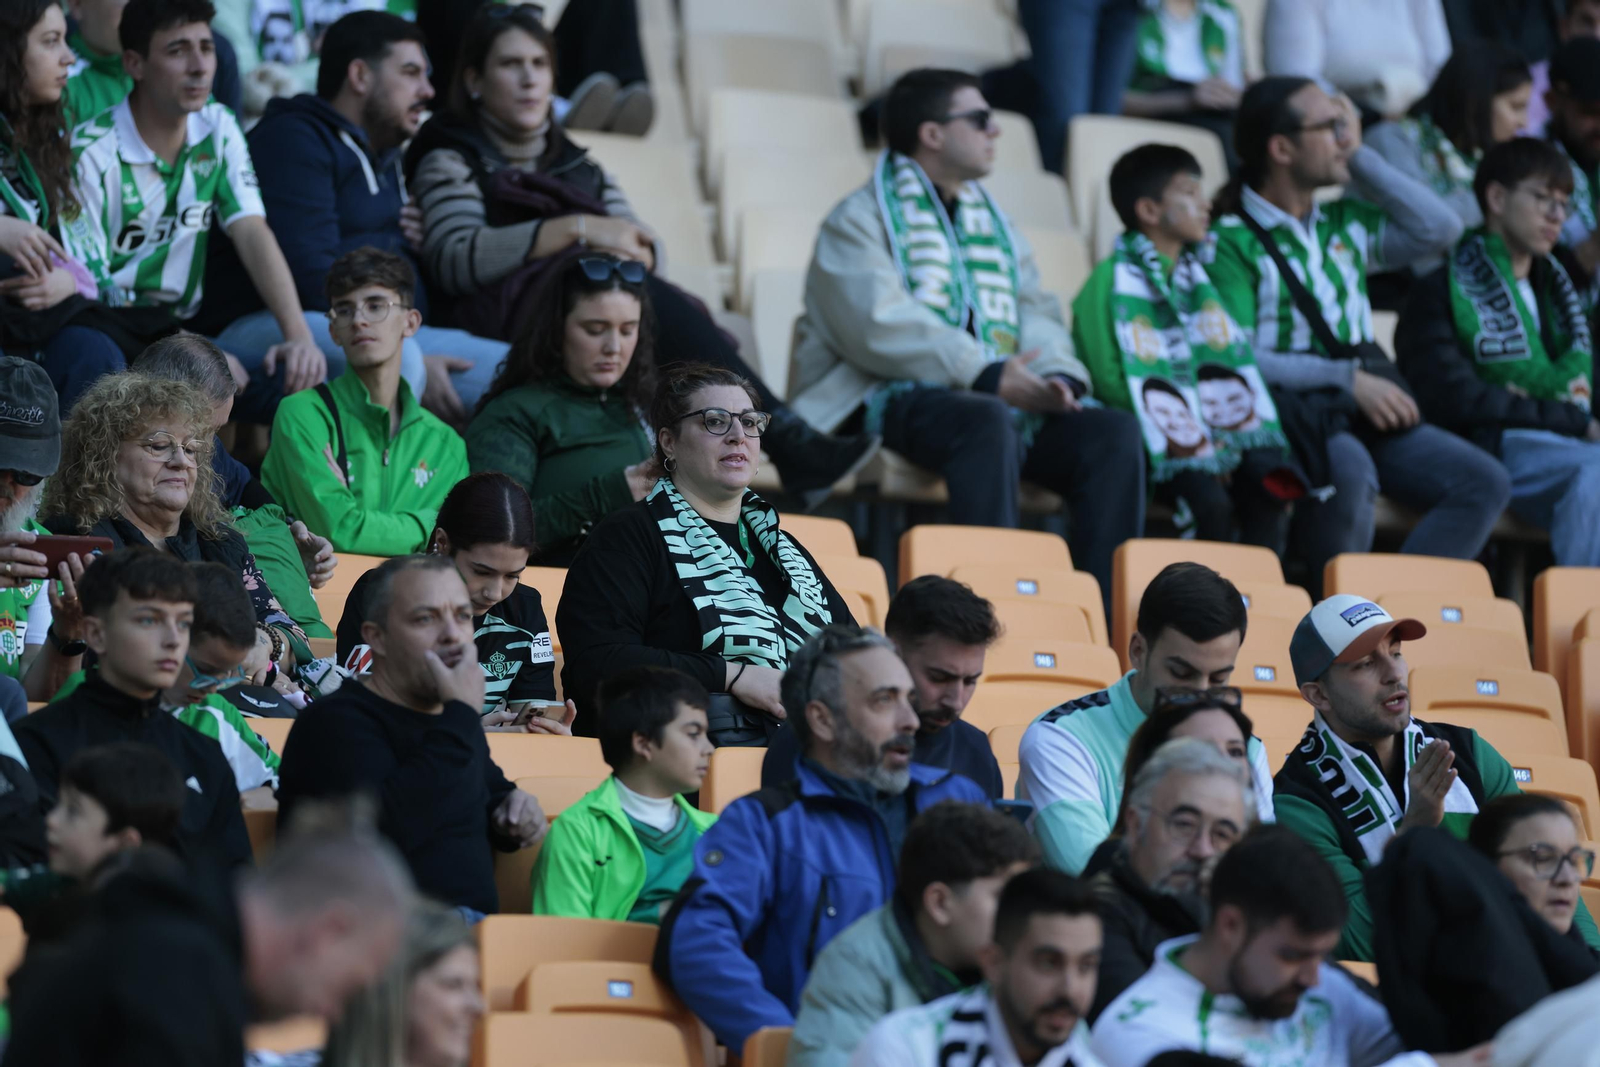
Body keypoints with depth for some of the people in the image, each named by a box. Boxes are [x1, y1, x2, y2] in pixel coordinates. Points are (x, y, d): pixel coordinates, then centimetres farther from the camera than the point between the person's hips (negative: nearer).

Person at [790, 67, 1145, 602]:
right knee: (987, 420, -37)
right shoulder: (859, 218, 2)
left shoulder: (991, 222, 25)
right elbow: (880, 326, -14)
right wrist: (987, 376, -22)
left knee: (1113, 431, -16)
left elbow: (1035, 311, 16)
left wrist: (1056, 376, -8)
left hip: (1003, 397, 7)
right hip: (895, 399, -6)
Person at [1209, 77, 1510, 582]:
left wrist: (1360, 156, 14)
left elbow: (1439, 229, 14)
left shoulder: (1343, 223, 21)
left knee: (1484, 482, -12)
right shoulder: (1232, 240, -2)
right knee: (1349, 471, -39)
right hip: (1286, 407, -7)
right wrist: (1346, 379, -17)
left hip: (1365, 409, 7)